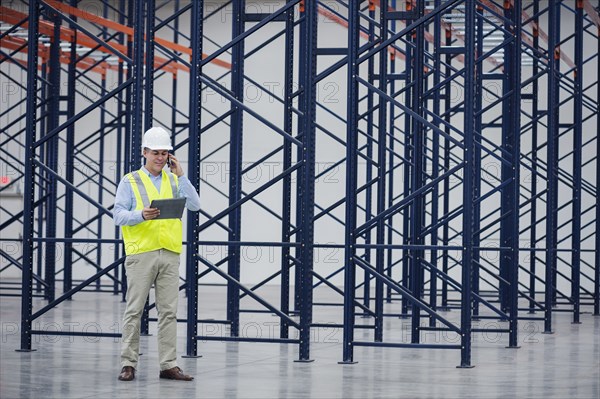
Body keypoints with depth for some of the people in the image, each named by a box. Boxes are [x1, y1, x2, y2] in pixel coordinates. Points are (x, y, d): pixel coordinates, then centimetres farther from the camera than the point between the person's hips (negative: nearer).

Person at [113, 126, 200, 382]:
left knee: (168, 311, 3)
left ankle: (168, 365, 6)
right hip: (141, 253, -3)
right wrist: (141, 215, -21)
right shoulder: (130, 181, 4)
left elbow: (195, 205, 1)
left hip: (170, 253, 3)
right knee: (134, 310, -2)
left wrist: (180, 175, -3)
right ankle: (128, 364, 2)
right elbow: (119, 215, -3)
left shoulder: (175, 181, 14)